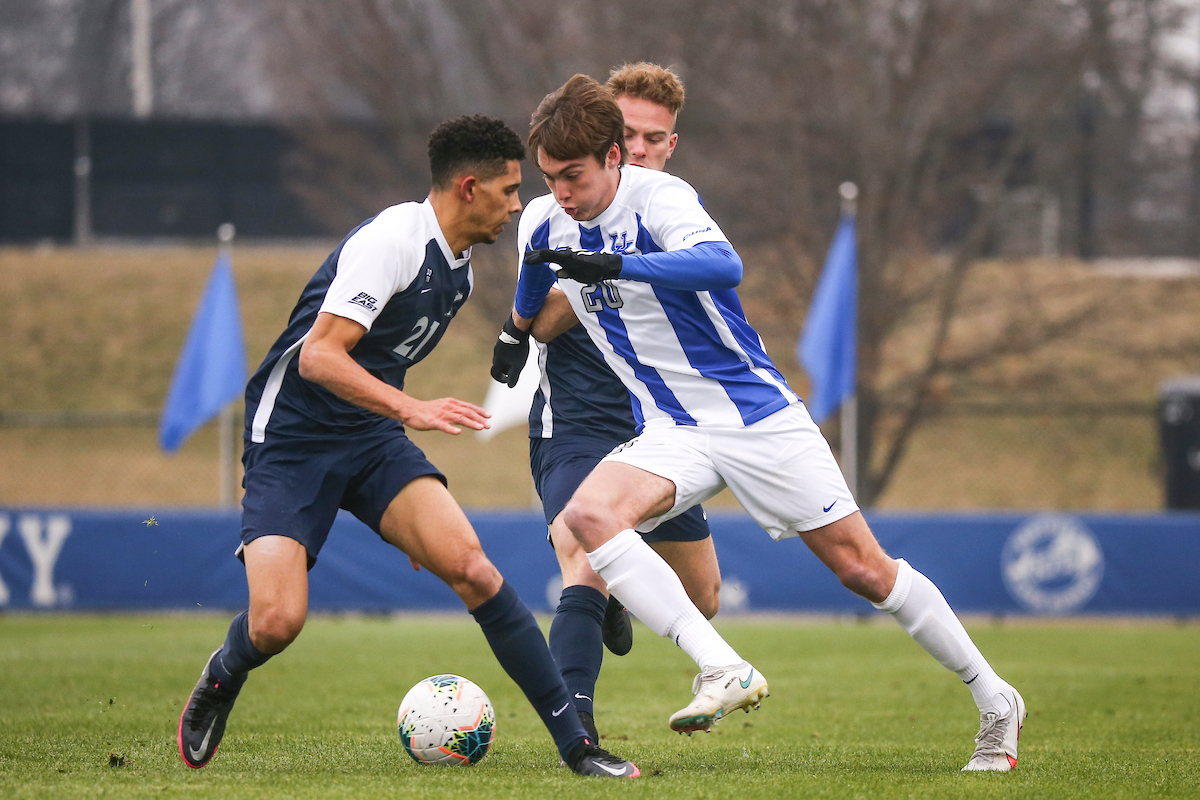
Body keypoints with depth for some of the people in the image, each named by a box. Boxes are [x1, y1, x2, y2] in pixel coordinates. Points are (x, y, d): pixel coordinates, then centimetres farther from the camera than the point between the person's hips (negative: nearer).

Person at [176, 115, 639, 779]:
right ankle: (221, 679, 18)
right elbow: (320, 355, -26)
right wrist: (410, 409, -36)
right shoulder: (393, 240, -19)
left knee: (471, 569, -16)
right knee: (278, 622, -20)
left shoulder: (458, 266, 10)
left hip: (373, 438, 7)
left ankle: (573, 741, -13)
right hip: (291, 440, -7)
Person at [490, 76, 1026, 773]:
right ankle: (724, 671, -32)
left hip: (757, 413, -5)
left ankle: (994, 700, 17)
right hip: (670, 432, 5)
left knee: (863, 569, -2)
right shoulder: (545, 222, 1)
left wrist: (608, 265, -47)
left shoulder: (659, 197, -18)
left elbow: (723, 264, -40)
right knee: (589, 514, -26)